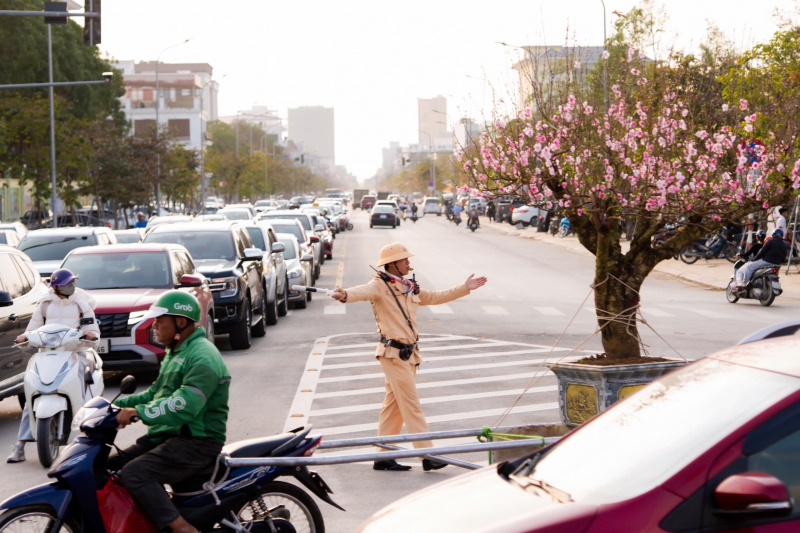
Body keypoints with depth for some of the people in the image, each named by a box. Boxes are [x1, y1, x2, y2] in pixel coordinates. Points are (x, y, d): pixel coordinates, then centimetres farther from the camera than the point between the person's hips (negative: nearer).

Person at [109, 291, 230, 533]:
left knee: (134, 473, -25)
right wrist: (119, 404, 10)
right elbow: (155, 393, 23)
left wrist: (138, 413, -33)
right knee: (110, 467, 5)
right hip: (167, 435, 11)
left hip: (197, 441, -11)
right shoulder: (175, 353, 17)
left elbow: (184, 406, -29)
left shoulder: (202, 356, -18)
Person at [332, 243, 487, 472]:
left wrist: (465, 288, 32)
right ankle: (427, 455, -8)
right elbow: (363, 291, -29)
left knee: (394, 405, 10)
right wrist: (345, 295, -52)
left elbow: (435, 297, 32)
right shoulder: (380, 285, -8)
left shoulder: (410, 288, 18)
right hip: (393, 352, -8)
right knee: (411, 403, -8)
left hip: (408, 353, 9)